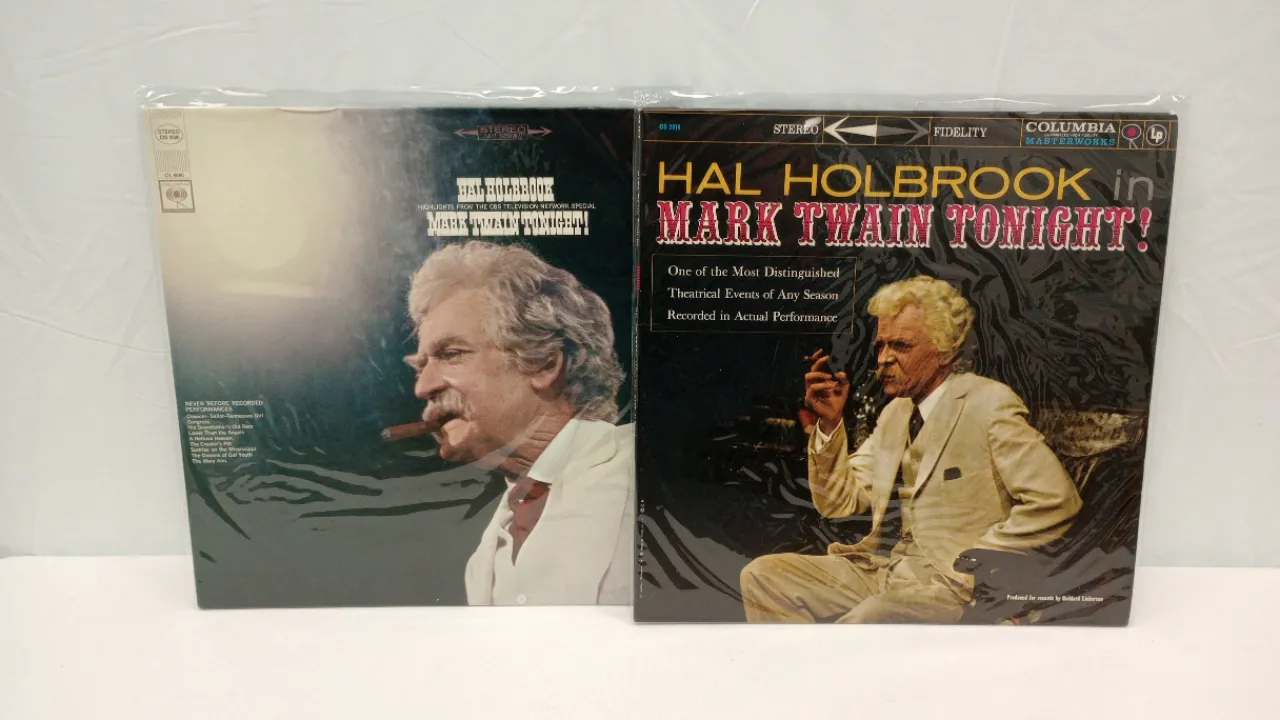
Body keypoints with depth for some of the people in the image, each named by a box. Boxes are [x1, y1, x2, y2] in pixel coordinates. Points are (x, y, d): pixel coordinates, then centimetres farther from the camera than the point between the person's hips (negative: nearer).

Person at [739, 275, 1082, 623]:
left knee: (860, 623, -33)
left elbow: (1056, 500, -15)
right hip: (878, 568, 7)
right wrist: (830, 423, -2)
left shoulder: (988, 404, -6)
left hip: (949, 584, -7)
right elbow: (838, 502, 11)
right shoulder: (894, 412, 14)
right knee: (762, 575, -10)